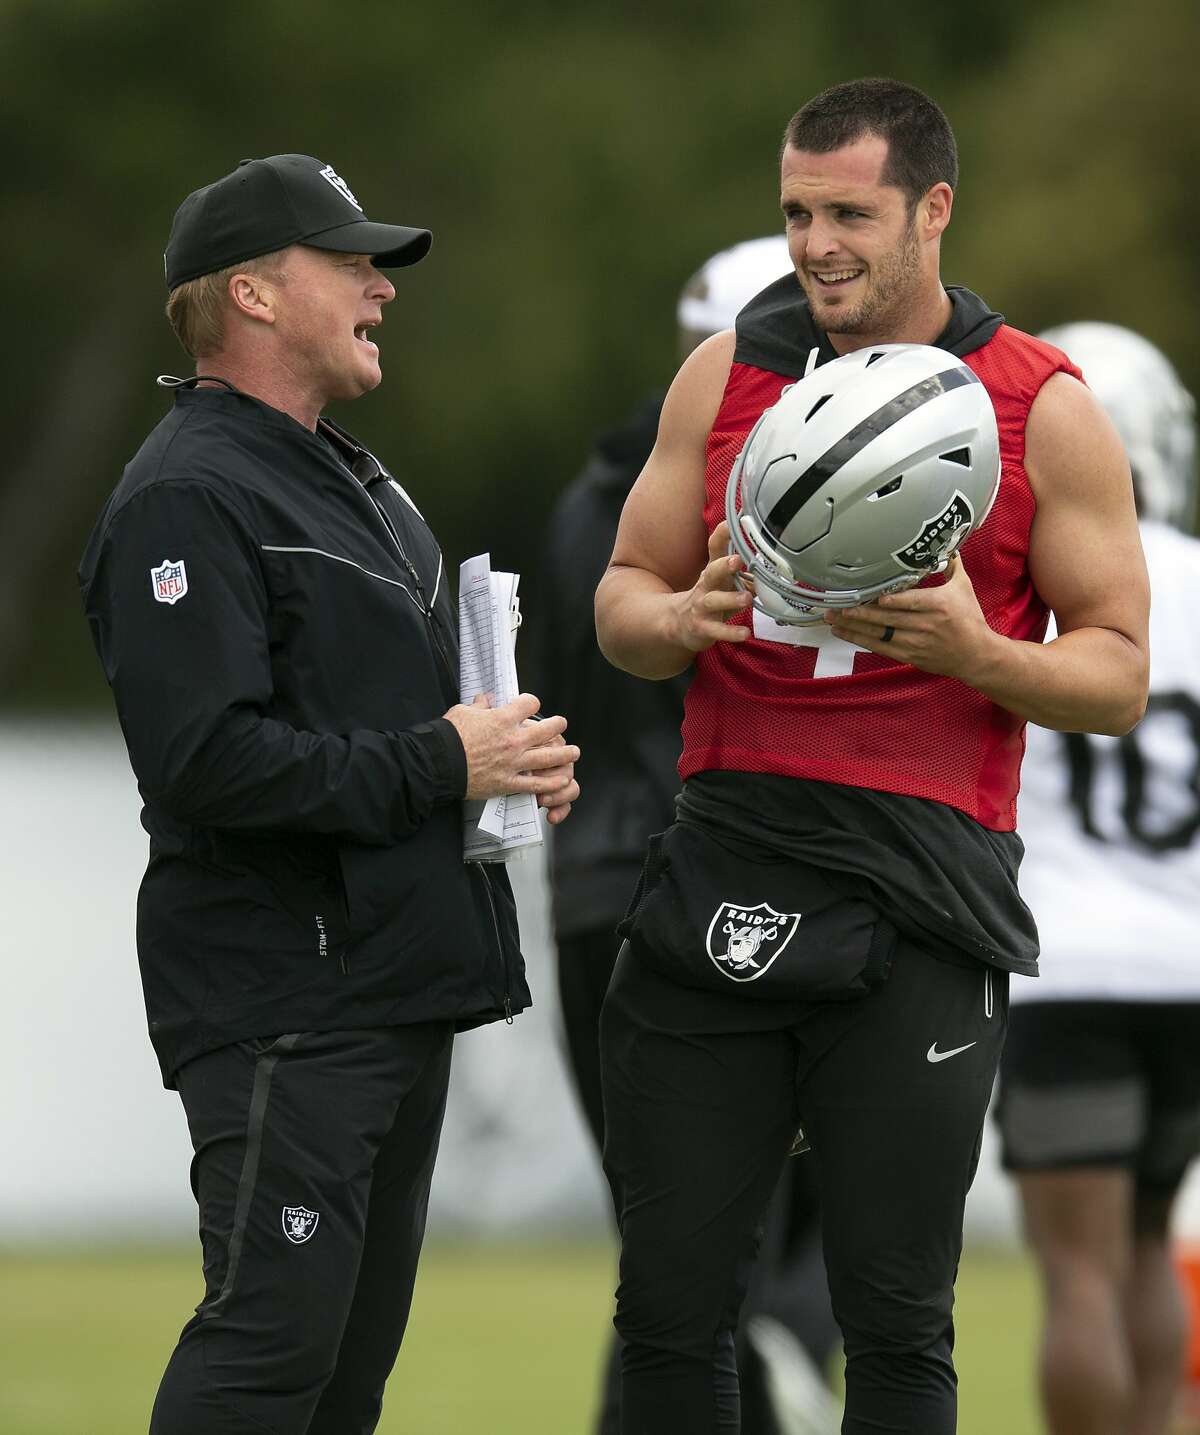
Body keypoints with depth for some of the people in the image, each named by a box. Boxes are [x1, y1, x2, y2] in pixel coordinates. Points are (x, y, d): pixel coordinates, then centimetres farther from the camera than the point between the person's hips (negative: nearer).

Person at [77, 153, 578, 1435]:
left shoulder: (352, 483, 19)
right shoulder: (189, 499, -14)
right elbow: (203, 758, -24)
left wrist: (515, 761, 7)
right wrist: (437, 764, -19)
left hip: (396, 980, 10)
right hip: (283, 1002, -10)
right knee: (273, 1330, -13)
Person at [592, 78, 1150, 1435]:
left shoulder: (1044, 408, 1)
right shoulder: (726, 371, 10)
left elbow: (1119, 675, 3)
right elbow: (623, 597, 16)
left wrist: (975, 651, -17)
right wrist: (685, 620, -8)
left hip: (917, 901, -3)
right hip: (722, 869, 3)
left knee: (895, 1324, 1)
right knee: (670, 1301, 3)